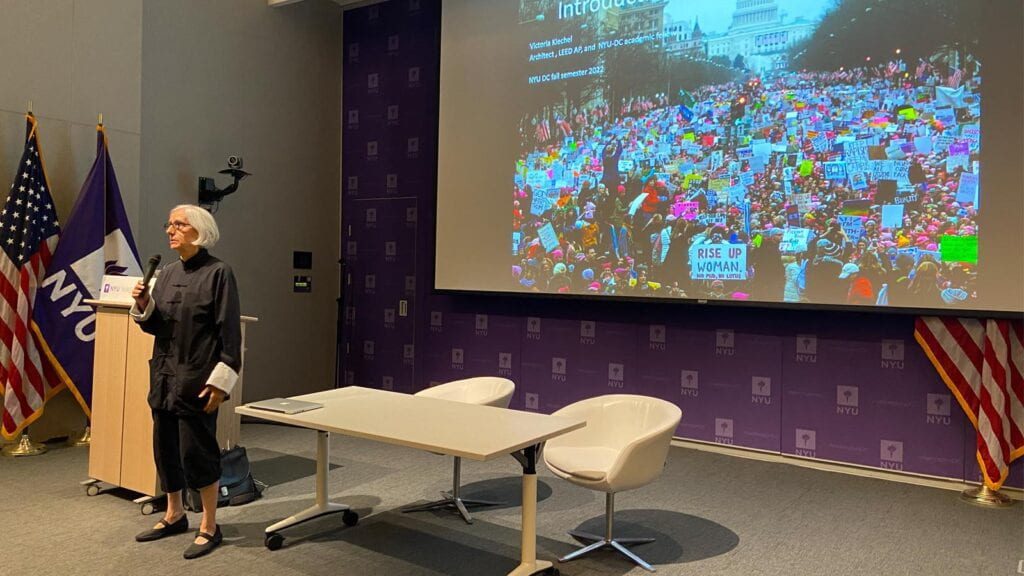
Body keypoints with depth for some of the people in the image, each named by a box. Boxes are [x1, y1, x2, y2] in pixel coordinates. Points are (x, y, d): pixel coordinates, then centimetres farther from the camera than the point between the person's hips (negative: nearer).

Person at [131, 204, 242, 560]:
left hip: (197, 379, -7)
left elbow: (230, 332, -13)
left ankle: (210, 527, 13)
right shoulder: (168, 273, 10)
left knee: (196, 450, -2)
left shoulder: (218, 273, -10)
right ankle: (174, 515, 33)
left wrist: (221, 380, -17)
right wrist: (143, 305, -4)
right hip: (164, 375, 7)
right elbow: (154, 326, 16)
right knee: (165, 447, 14)